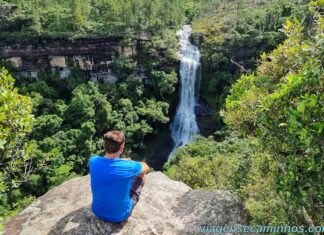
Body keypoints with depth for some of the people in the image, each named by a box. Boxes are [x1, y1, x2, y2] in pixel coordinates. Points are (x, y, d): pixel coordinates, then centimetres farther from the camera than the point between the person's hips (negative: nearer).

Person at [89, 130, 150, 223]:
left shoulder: (93, 161, -18)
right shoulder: (128, 166, -28)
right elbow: (146, 167, -3)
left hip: (98, 211, 4)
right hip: (120, 216, -3)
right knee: (141, 175, 13)